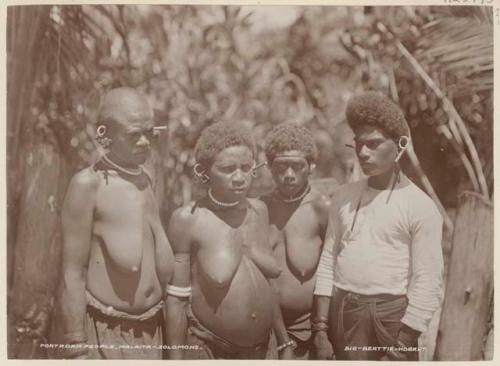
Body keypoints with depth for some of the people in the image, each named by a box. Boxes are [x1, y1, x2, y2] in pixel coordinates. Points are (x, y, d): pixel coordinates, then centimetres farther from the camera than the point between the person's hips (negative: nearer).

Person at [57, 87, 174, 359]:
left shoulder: (145, 179, 5)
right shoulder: (88, 184, -14)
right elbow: (72, 275, -14)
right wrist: (76, 348, -15)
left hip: (153, 330, 6)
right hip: (106, 335, -6)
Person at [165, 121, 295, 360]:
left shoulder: (259, 211, 0)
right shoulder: (187, 219, -14)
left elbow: (269, 285, 9)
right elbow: (176, 298, -10)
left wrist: (284, 342, 12)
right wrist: (176, 357, -8)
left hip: (262, 347, 4)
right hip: (207, 348, -4)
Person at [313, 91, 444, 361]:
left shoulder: (420, 206, -8)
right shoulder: (344, 196, 6)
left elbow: (428, 283, -10)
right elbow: (328, 259, 7)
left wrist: (403, 342, -12)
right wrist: (321, 326, 3)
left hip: (391, 315, -3)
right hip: (342, 312, 4)